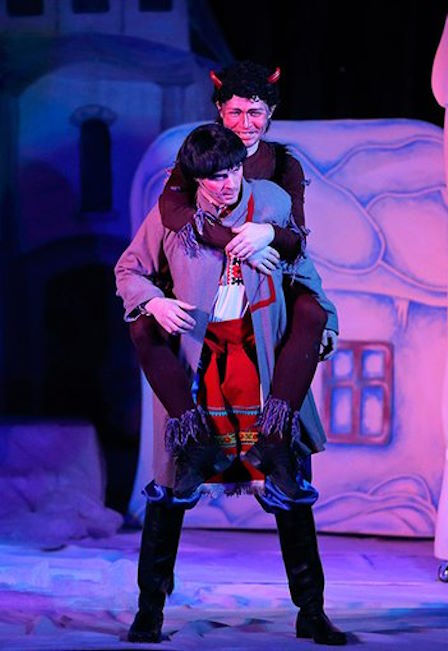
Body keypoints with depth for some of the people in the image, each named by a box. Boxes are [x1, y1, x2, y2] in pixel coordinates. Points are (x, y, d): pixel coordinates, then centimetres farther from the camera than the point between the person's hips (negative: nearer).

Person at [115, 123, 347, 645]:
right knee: (173, 480, 0)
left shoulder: (273, 201, 2)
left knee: (290, 484, 0)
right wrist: (154, 302, -8)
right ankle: (150, 608, 12)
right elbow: (129, 269, 10)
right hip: (194, 357, -1)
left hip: (260, 357, 1)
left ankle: (311, 612, 8)